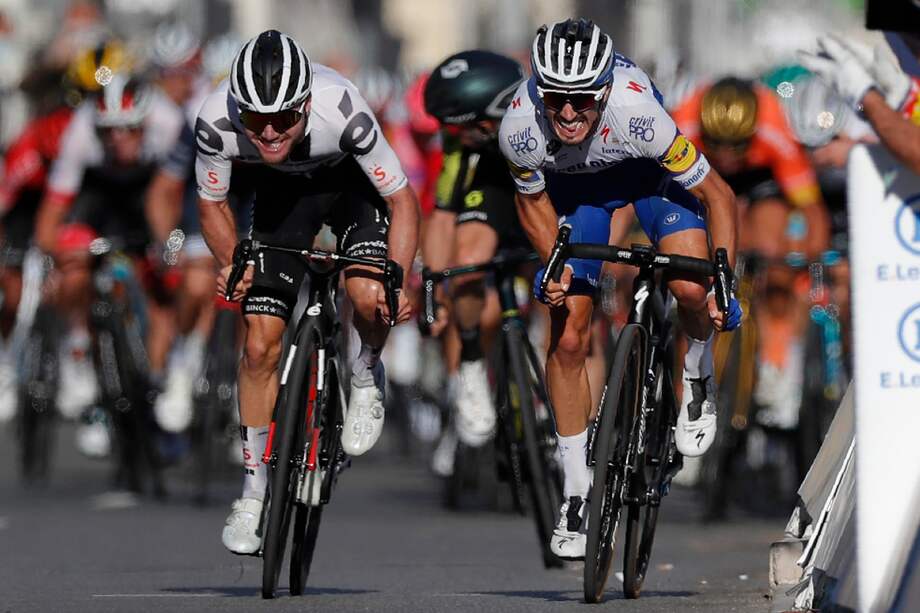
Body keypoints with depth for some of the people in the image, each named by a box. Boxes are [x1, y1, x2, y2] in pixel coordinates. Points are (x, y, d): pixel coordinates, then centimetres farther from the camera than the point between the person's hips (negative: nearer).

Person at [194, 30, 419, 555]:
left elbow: (402, 200, -26)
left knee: (368, 295, -30)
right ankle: (254, 492, 10)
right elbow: (212, 204, -11)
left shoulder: (341, 110, -39)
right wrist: (230, 264, -29)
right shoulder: (217, 122, -33)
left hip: (352, 180, -2)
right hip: (283, 189, 2)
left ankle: (367, 375, 5)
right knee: (261, 345, -5)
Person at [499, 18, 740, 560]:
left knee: (691, 289, -24)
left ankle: (698, 380, 11)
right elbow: (532, 200, -9)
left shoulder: (638, 112, -41)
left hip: (649, 170, -2)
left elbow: (717, 194, -28)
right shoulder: (521, 128, -34)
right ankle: (576, 491, 10)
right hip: (573, 185, 2)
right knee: (568, 339, -5)